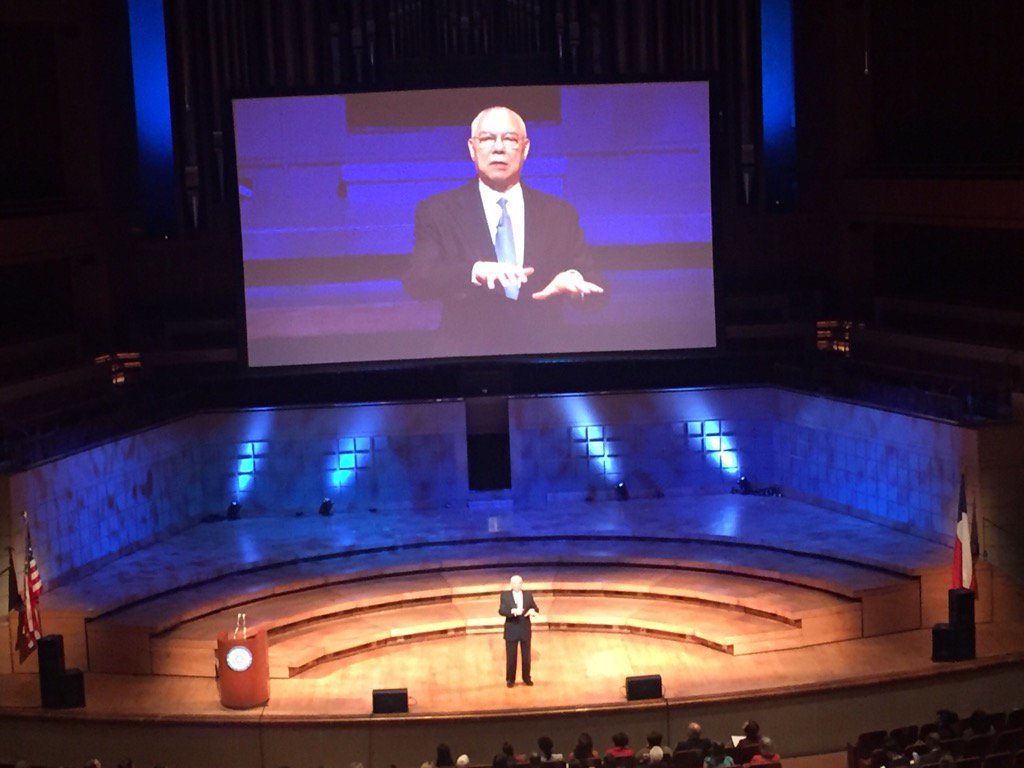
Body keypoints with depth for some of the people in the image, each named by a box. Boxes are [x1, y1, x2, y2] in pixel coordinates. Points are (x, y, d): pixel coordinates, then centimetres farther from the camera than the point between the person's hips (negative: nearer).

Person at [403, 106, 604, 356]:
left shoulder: (560, 214, 13)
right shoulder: (436, 211, 7)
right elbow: (415, 280, -7)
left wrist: (574, 280, -15)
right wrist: (476, 271, -25)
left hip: (542, 352, 3)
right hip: (468, 354, -3)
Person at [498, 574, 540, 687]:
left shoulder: (528, 595, 4)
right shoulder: (505, 595, -3)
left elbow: (536, 609, 5)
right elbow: (501, 610, -13)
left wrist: (533, 610, -19)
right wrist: (512, 611, -31)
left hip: (525, 629, 2)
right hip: (511, 630, -2)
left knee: (526, 655, 9)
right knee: (511, 656, 2)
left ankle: (526, 678, 21)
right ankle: (510, 679, 12)